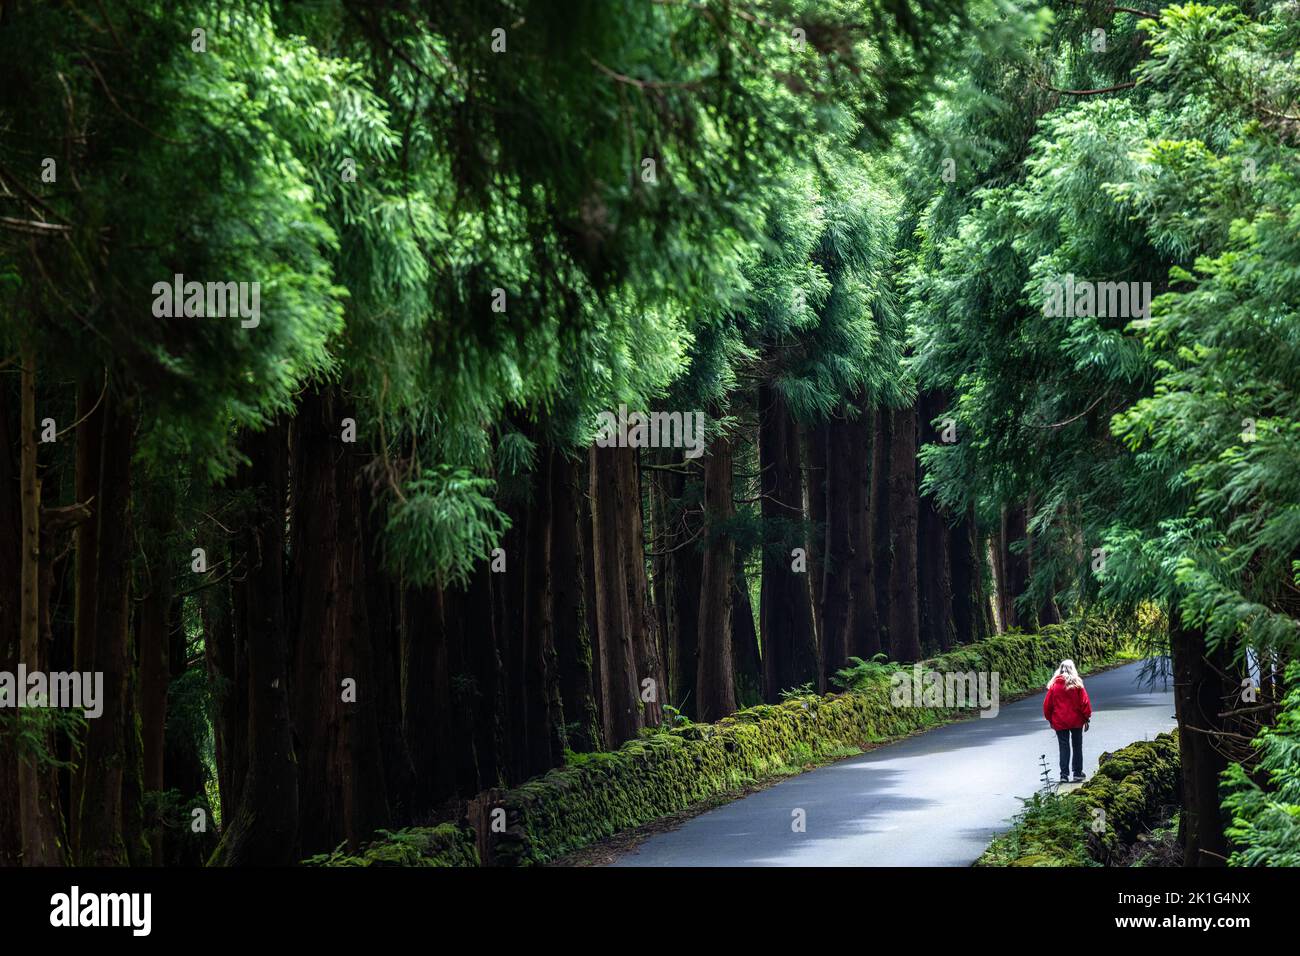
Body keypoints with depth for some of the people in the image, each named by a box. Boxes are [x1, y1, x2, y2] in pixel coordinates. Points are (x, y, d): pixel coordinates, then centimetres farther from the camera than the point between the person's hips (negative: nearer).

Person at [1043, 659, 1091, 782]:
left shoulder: (1054, 685, -2)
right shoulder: (1077, 684, -6)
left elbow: (1047, 704, 2)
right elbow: (1085, 702, -5)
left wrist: (1050, 720, 13)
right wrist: (1087, 718, 5)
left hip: (1059, 722, 0)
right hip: (1076, 721, 0)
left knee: (1064, 748, 4)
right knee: (1077, 747, 12)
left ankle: (1064, 774, -3)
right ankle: (1078, 773, 14)